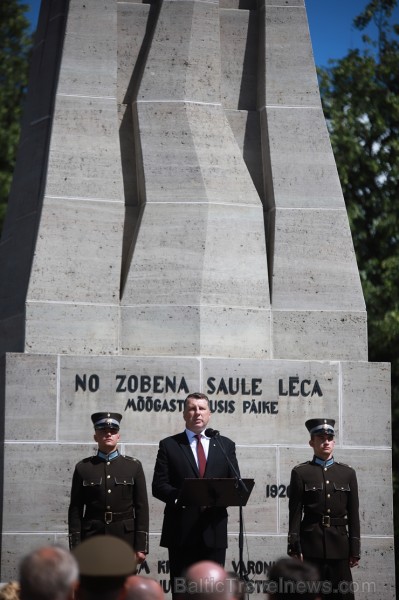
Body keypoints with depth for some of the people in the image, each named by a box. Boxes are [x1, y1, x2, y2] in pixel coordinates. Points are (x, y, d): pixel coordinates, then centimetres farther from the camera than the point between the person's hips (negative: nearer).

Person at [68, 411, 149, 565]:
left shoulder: (134, 466, 8)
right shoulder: (83, 468, 7)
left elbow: (142, 507, 6)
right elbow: (75, 510, 6)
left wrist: (141, 547, -1)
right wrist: (76, 548, -1)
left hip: (125, 539, 0)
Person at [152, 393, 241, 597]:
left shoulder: (225, 445, 13)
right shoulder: (169, 445, 7)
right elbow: (158, 486, 0)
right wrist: (179, 497, -20)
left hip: (213, 529, 2)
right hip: (181, 530, -1)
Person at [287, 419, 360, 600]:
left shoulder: (347, 473, 10)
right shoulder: (301, 473, 3)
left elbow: (353, 515, 9)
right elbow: (295, 513, 0)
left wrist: (355, 550, 5)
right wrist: (295, 549, -5)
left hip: (340, 545, 2)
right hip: (311, 545, -2)